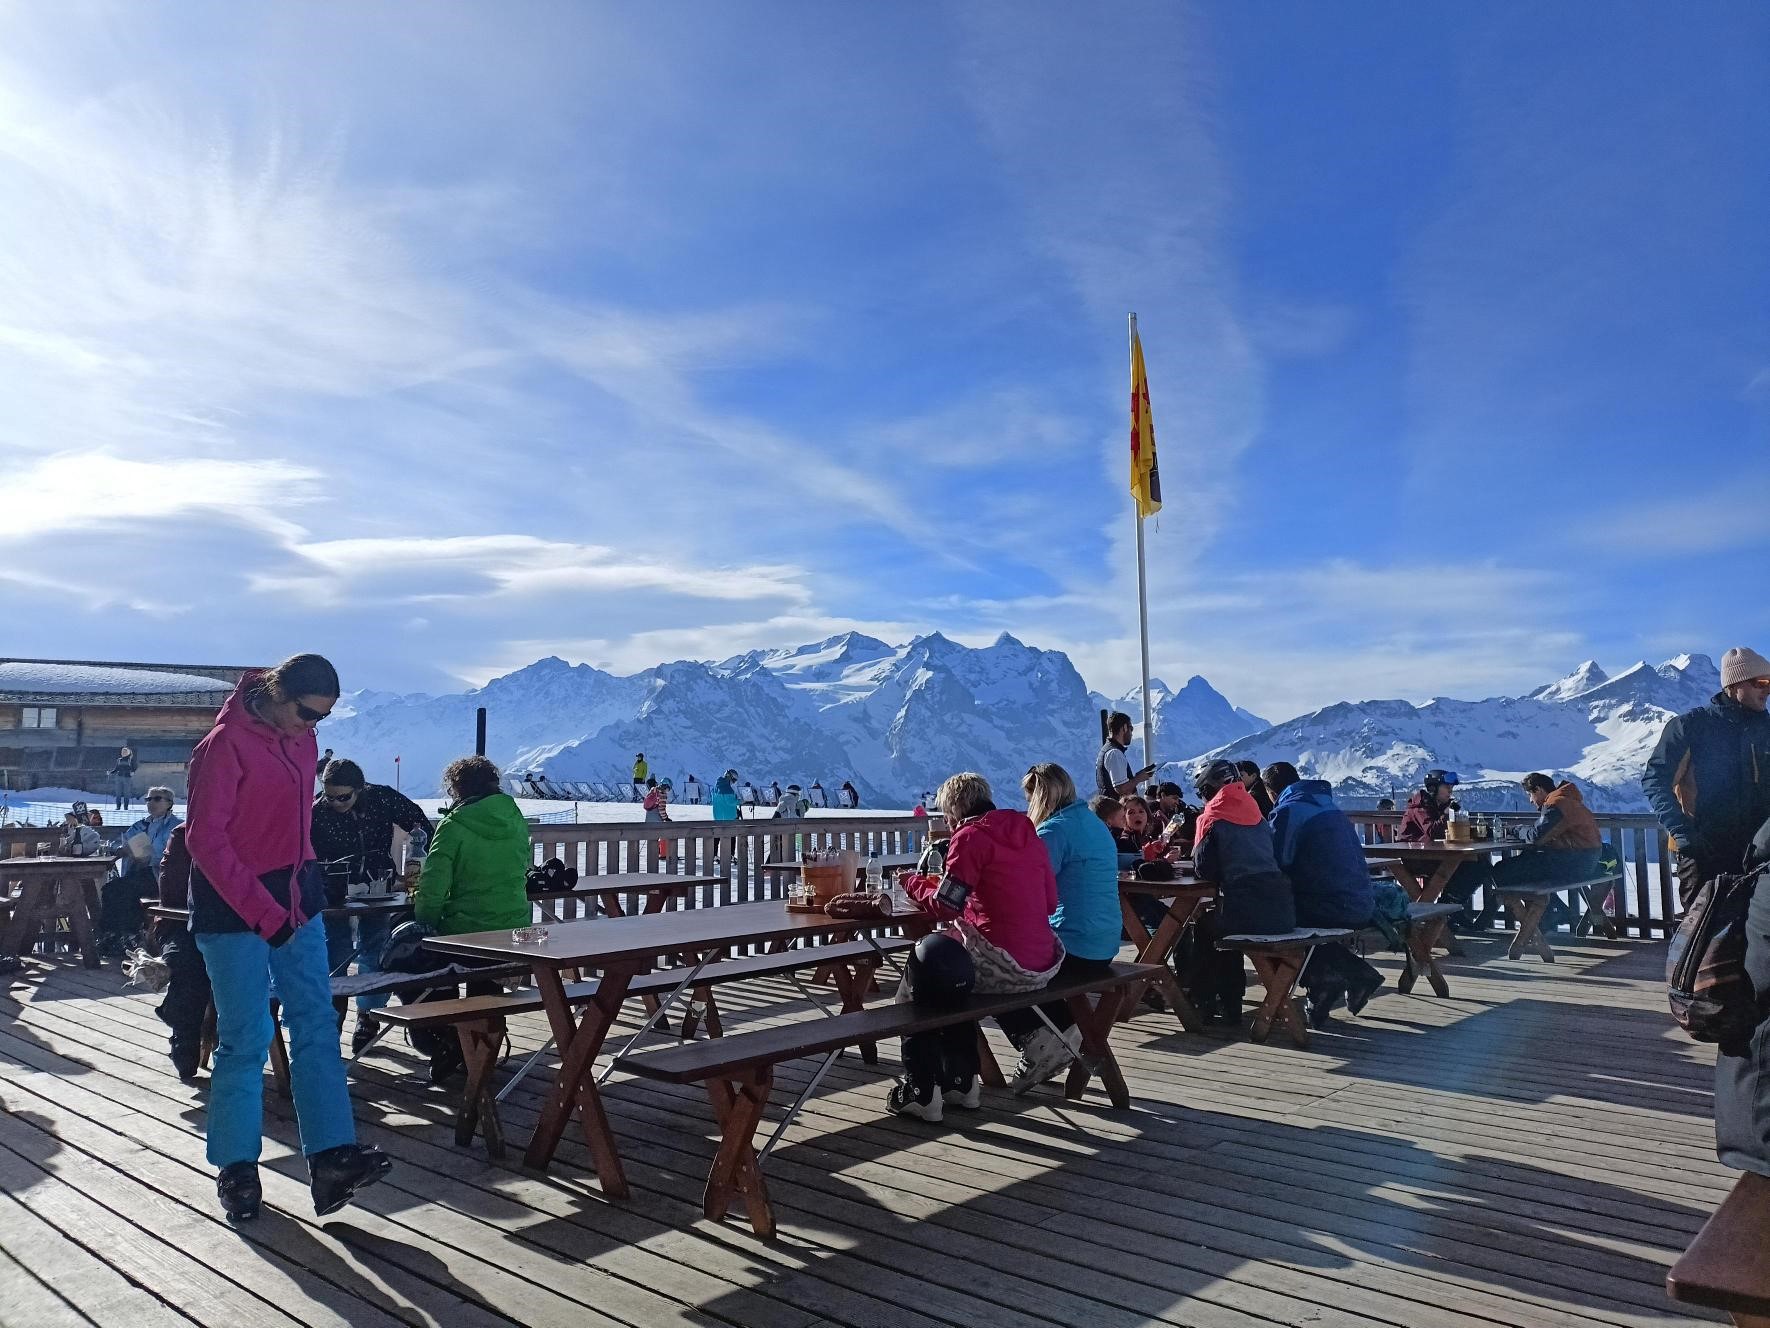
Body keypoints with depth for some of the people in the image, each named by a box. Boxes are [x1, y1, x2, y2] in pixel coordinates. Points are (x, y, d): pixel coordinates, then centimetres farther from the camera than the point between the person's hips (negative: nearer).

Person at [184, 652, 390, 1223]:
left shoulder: (301, 741, 8)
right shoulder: (226, 745, -15)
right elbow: (205, 839, -17)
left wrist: (305, 887, 11)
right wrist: (263, 911, -20)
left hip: (296, 899, 7)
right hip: (235, 909, -7)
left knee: (316, 1026, -1)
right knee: (246, 1041, 1)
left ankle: (331, 1158, -1)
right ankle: (236, 1169, 17)